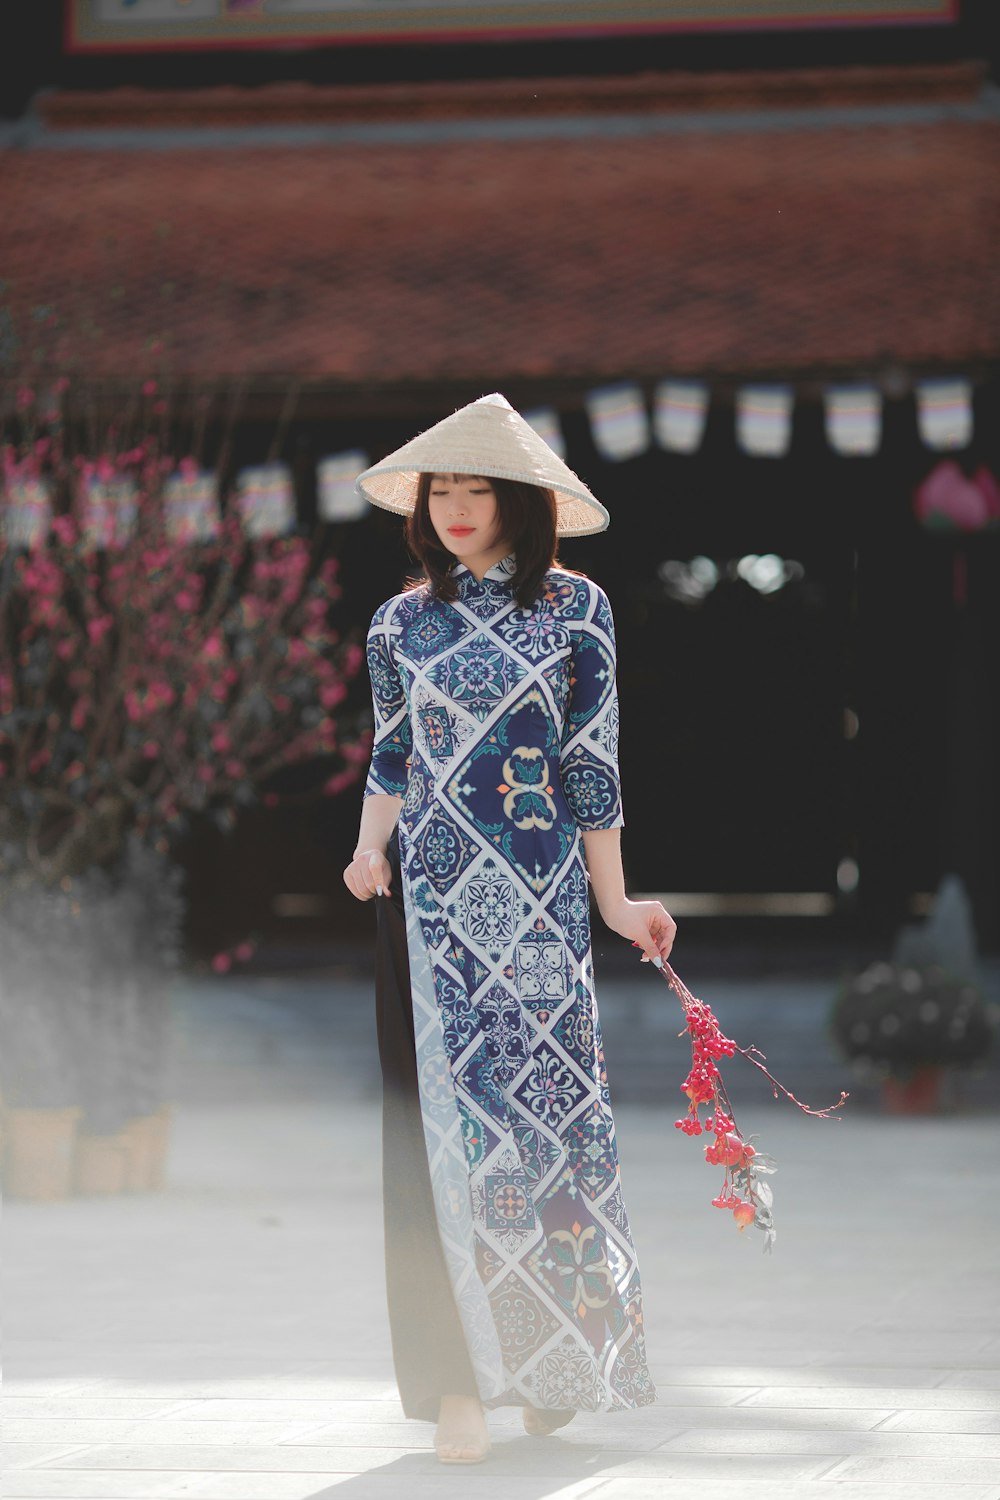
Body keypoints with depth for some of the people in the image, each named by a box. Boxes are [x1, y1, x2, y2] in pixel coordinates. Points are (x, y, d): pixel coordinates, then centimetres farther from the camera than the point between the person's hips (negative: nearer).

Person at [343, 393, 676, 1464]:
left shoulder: (575, 610, 3)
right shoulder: (402, 624, 8)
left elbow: (592, 762, 4)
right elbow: (391, 758, 14)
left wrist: (615, 902, 3)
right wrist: (372, 851, -4)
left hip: (541, 894, -1)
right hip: (434, 896, 1)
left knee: (551, 1105, 0)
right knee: (446, 1116, -5)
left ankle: (555, 1365, 14)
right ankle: (464, 1380, -5)